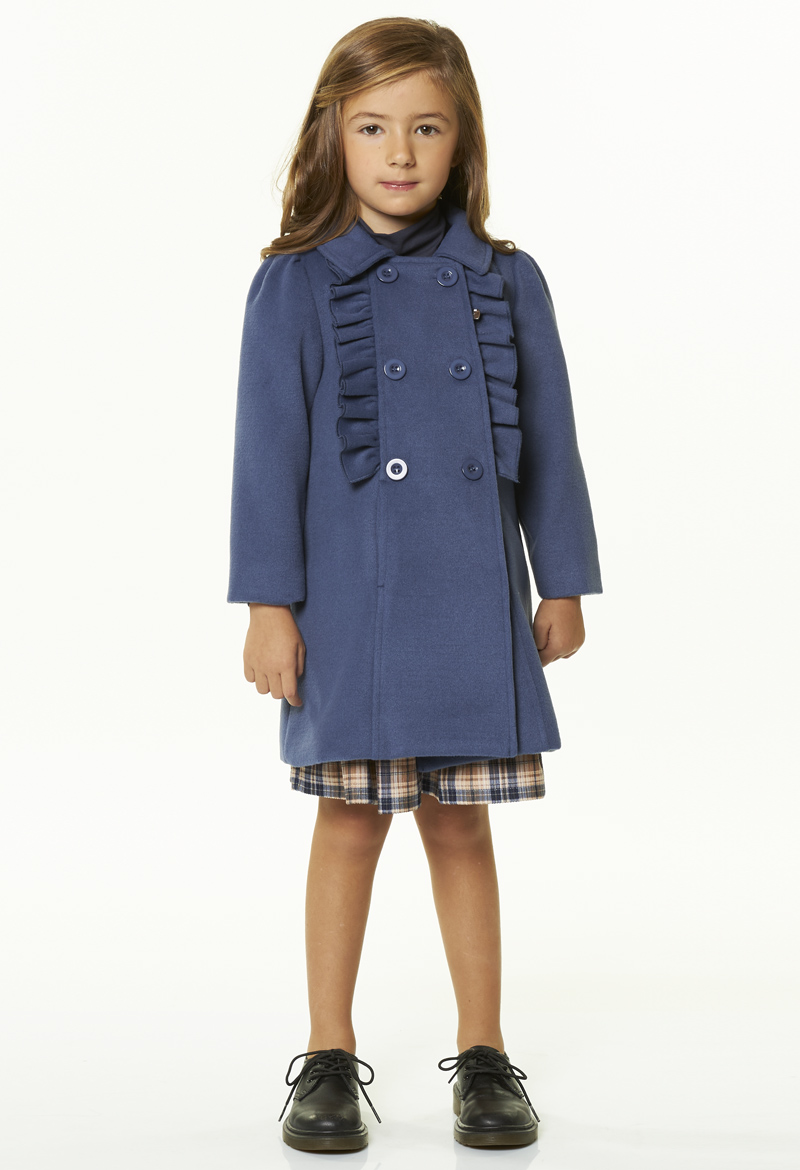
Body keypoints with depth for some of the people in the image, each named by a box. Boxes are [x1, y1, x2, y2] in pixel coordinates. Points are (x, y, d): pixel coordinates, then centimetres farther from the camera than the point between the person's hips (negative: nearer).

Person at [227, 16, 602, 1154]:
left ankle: (484, 1057, 23)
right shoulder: (294, 287, -2)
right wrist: (268, 605, -7)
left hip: (473, 603, 2)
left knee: (461, 823, 9)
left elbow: (548, 442, 8)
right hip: (348, 603, -1)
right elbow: (269, 453, -3)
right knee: (351, 821, 7)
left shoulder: (506, 283, 4)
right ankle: (330, 1059, 21)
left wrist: (562, 586, 8)